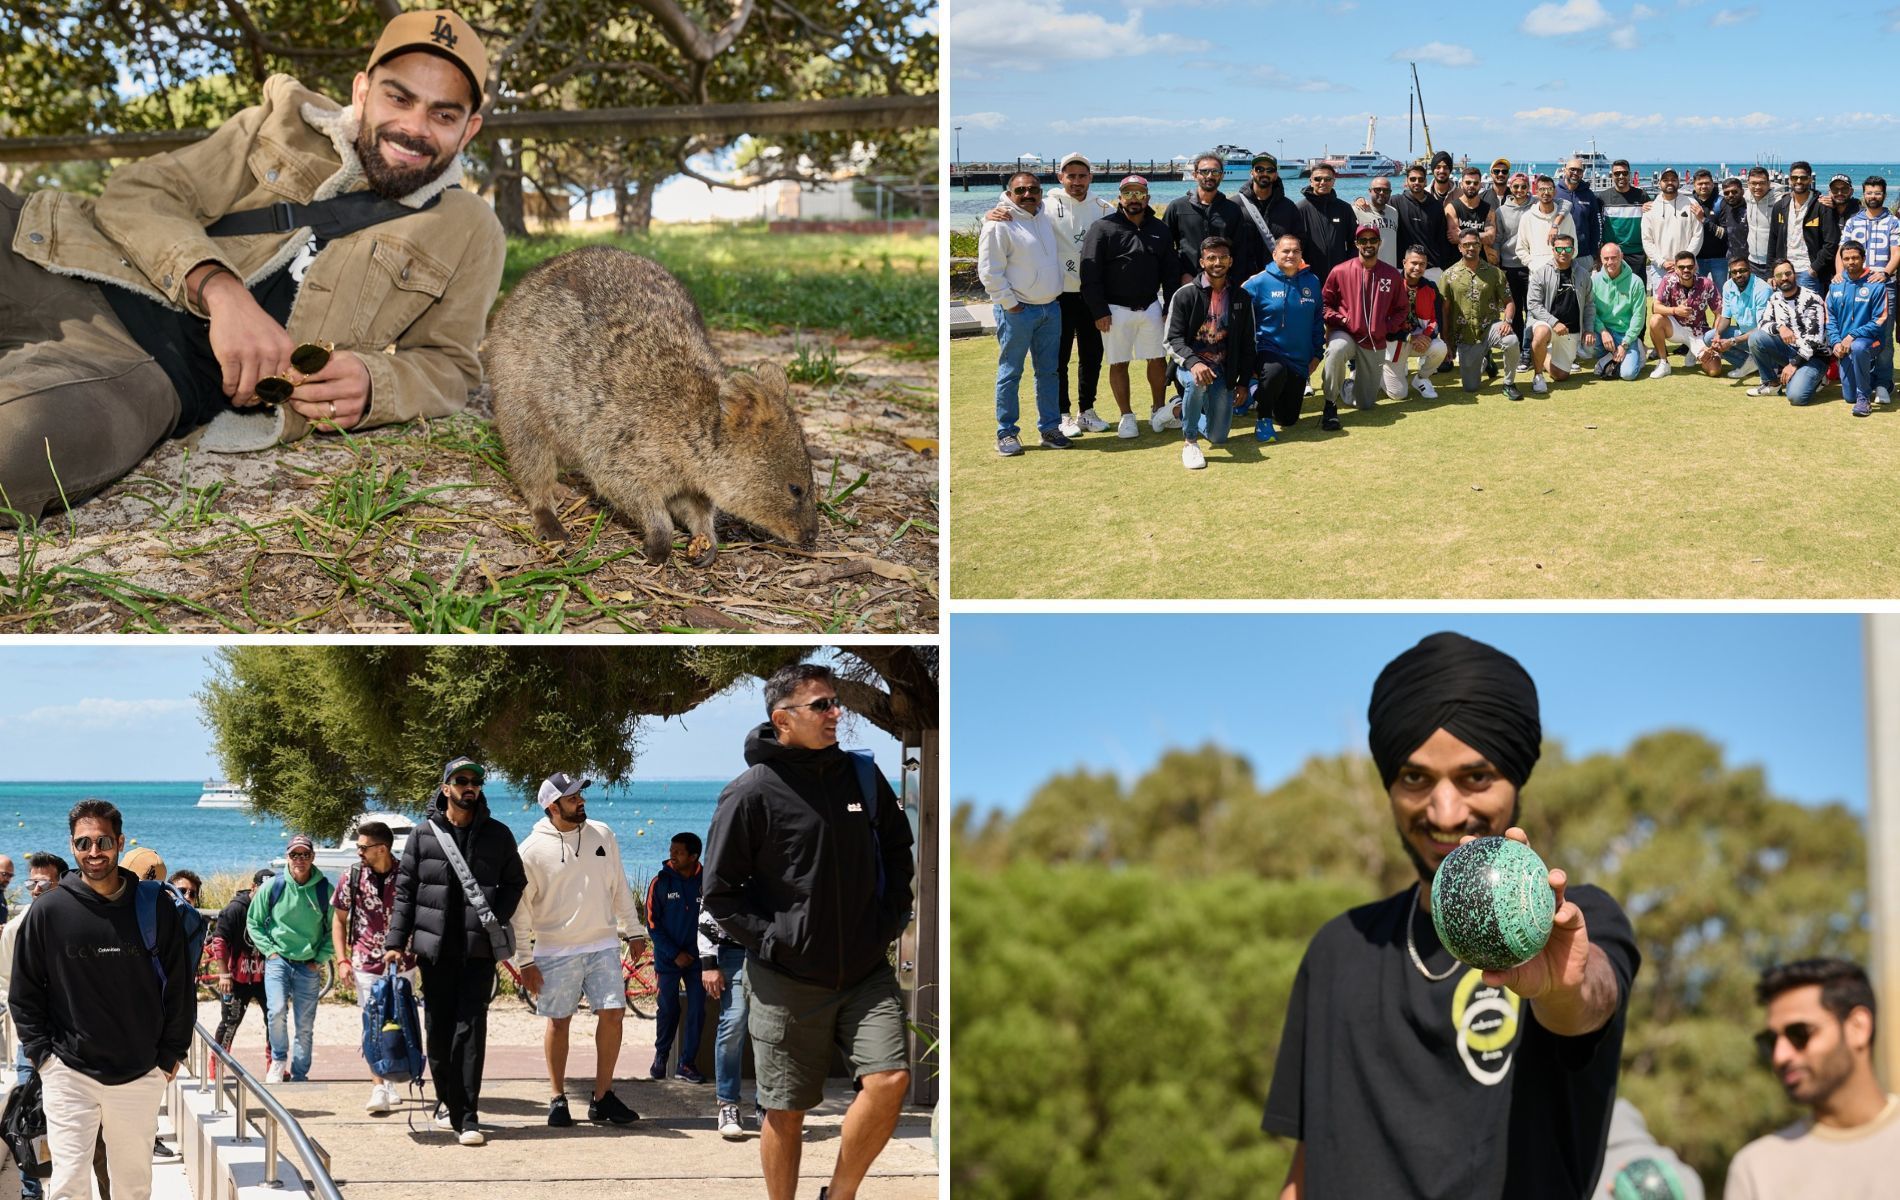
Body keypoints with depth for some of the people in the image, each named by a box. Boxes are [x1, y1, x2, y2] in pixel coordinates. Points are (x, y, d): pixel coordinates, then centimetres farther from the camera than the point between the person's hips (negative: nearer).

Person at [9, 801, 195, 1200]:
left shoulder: (156, 907, -2)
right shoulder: (48, 911, -4)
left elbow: (180, 985, 5)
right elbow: (24, 992, 4)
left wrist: (171, 1053, 3)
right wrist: (42, 1053, -2)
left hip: (141, 1075, 1)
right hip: (69, 1075, -1)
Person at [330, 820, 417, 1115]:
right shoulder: (353, 877, -2)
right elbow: (339, 918, 7)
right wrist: (342, 960, -1)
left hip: (403, 965, 0)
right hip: (366, 965, 0)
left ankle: (388, 1081, 27)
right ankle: (378, 1090, -10)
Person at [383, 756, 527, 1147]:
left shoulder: (497, 835, 8)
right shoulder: (424, 835, 6)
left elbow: (515, 882, 15)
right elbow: (405, 891, 7)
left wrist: (496, 918, -1)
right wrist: (396, 942, 0)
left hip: (478, 949, -1)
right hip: (435, 948, 1)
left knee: (470, 1029, -9)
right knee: (438, 1029, 6)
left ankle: (465, 1116, -11)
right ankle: (446, 1101, 23)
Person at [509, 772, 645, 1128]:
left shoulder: (602, 834, 4)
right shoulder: (533, 849, -8)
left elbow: (619, 887, 13)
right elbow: (520, 907, -3)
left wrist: (633, 930, 13)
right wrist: (524, 959, -5)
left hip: (603, 944, 3)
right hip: (556, 951, -3)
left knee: (613, 1014, -3)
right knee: (559, 1022, 4)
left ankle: (602, 1096, 6)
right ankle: (557, 1097, 16)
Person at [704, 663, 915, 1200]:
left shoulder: (862, 776, 4)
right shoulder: (751, 794, -9)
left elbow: (898, 851, 20)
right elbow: (719, 893, -4)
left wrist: (890, 920, 9)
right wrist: (772, 940, -11)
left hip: (866, 971, 3)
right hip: (787, 981, -3)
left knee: (889, 1079, -13)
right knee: (786, 1111, 5)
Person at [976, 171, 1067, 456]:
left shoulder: (1045, 219, 12)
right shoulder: (999, 225, -11)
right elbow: (989, 272, -13)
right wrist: (1009, 304, -14)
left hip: (1050, 308, 7)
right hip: (1017, 311, -7)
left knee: (1048, 372, 10)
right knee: (1010, 373, -2)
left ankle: (1049, 428, 18)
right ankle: (1006, 433, 3)